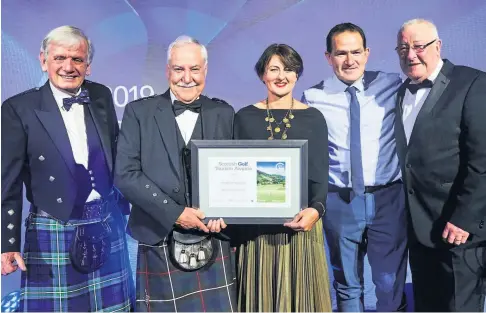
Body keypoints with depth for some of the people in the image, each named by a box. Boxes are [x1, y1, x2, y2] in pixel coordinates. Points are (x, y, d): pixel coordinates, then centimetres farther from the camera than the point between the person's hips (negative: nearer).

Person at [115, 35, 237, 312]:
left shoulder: (224, 113, 6)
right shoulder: (139, 112, 0)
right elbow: (125, 175, -7)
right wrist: (175, 213, -13)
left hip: (213, 242, 2)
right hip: (159, 242, -1)